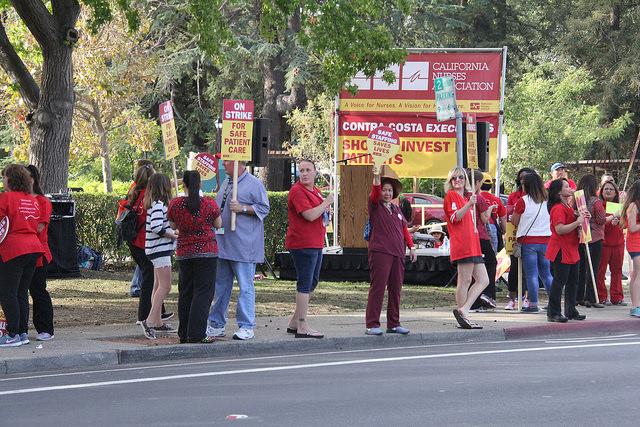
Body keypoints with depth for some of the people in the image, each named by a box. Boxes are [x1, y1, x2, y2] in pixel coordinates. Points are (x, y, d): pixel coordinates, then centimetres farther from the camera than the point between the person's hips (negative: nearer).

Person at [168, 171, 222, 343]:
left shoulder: (175, 204, -3)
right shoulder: (209, 203, -9)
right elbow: (218, 225, 4)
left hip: (183, 252, 3)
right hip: (206, 251, -3)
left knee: (185, 292, 12)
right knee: (203, 292, -1)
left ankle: (184, 334, 15)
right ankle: (197, 334, -7)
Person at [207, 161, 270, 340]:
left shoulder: (254, 184, -7)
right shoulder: (226, 183, 17)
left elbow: (264, 208, -11)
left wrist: (242, 208, -18)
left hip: (243, 246, -8)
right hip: (222, 244, 8)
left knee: (245, 287, -3)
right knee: (220, 285, 12)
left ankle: (246, 327, 2)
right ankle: (216, 325, 20)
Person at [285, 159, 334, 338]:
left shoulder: (315, 190, 16)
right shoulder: (297, 191, -13)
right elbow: (310, 215, -23)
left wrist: (326, 210, 10)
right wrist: (326, 203, -11)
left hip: (316, 243, 10)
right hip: (303, 243, -10)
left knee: (312, 283, 15)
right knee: (305, 283, -8)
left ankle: (295, 322, 23)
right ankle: (302, 327, -5)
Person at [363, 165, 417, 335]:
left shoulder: (396, 209, 20)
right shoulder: (375, 205, 3)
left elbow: (404, 228, 21)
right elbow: (375, 193, -17)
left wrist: (411, 247, 14)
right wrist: (376, 177, -34)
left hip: (397, 253, 6)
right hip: (380, 252, -6)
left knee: (395, 289, 7)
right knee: (378, 288, -8)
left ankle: (393, 323, 14)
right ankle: (372, 324, -7)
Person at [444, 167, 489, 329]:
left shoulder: (467, 197, 26)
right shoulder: (451, 195, -1)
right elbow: (455, 217, -15)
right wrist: (469, 204, -26)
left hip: (473, 245, 9)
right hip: (462, 245, -9)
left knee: (483, 280, 3)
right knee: (465, 280, -10)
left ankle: (463, 311, -3)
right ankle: (462, 312, -9)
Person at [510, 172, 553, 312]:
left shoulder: (523, 201, -8)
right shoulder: (546, 201, 6)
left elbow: (515, 221, -2)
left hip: (529, 241, -5)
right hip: (546, 239, 5)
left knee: (531, 274, -3)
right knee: (546, 273, 14)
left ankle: (533, 304, -4)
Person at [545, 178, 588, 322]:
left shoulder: (567, 207, 16)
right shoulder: (558, 208, -16)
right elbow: (560, 229, -25)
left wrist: (580, 217, 12)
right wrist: (577, 222, -24)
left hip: (571, 250, 10)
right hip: (561, 251, -10)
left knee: (572, 281, 13)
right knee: (559, 281, -7)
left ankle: (571, 311, 21)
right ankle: (553, 313, -4)